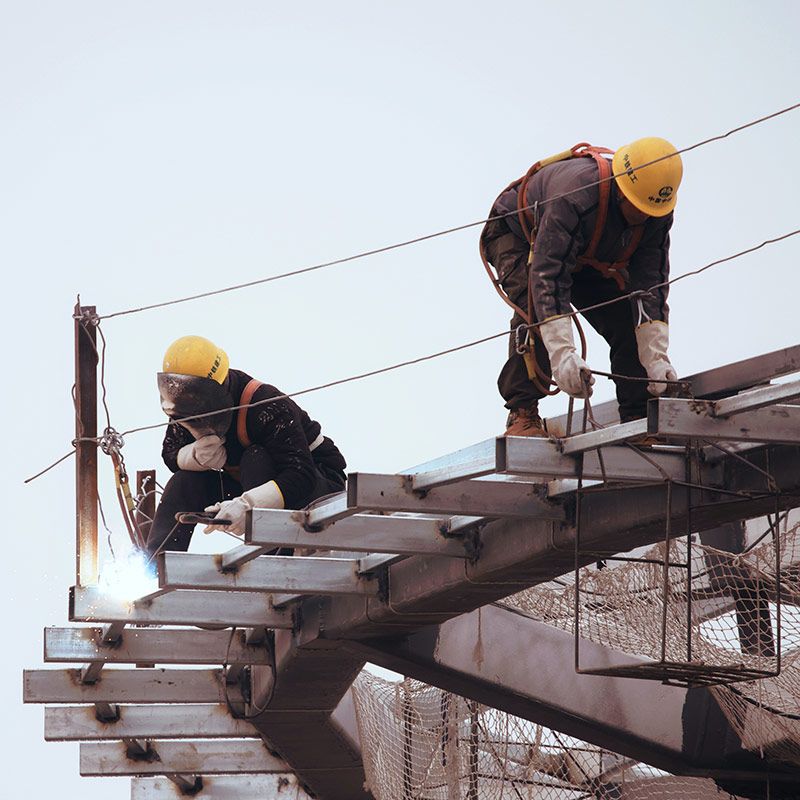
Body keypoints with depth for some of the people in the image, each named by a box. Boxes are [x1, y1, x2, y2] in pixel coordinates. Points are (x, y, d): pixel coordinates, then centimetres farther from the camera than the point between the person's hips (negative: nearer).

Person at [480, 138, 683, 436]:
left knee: (627, 319, -9)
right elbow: (548, 275, -48)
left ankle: (639, 419, -2)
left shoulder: (657, 214, -24)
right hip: (518, 235, -6)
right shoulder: (575, 194, -44)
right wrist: (562, 354, -55)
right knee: (536, 307, -32)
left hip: (588, 258, 6)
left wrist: (656, 357, -31)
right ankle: (522, 414, -30)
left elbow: (650, 286, -21)